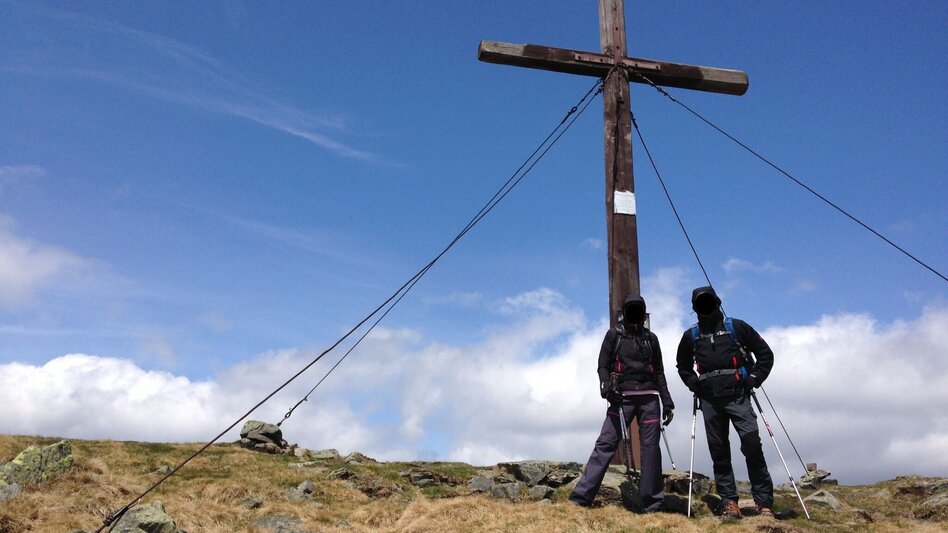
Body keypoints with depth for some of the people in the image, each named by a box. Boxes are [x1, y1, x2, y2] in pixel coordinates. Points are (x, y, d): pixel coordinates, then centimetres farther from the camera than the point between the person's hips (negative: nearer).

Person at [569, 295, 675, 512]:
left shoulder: (650, 338, 16)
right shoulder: (614, 334, 8)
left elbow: (659, 372, 17)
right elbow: (603, 365, 4)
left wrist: (667, 402, 11)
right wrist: (607, 387, -15)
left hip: (649, 397, 3)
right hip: (622, 397, -3)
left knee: (650, 446, -1)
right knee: (606, 443, -11)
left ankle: (652, 502, 4)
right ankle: (581, 496, -14)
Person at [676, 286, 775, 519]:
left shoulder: (736, 327, 5)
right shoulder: (691, 336, 13)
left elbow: (765, 353, 9)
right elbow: (683, 366, 26)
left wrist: (754, 379, -2)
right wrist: (694, 384, 9)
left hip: (737, 395, -3)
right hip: (709, 399, 3)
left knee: (752, 444, -13)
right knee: (719, 451, 2)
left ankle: (764, 502, -7)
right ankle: (729, 501, 7)